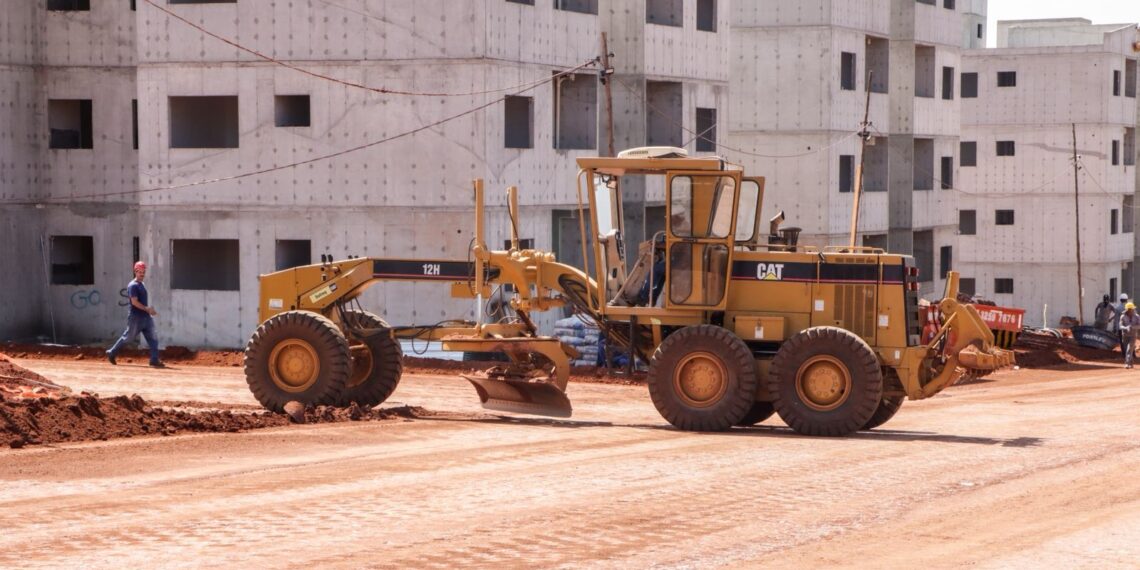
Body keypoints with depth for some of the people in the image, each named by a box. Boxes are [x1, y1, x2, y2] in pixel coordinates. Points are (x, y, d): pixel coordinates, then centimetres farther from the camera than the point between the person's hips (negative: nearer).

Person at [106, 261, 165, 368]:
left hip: (146, 317, 8)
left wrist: (149, 310, 12)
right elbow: (134, 302, -20)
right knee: (128, 337, 3)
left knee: (152, 338, -1)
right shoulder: (133, 285, -12)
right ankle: (112, 353, 20)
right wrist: (147, 309, -22)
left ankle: (154, 360, -3)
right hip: (135, 317, -8)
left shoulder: (142, 285, 16)